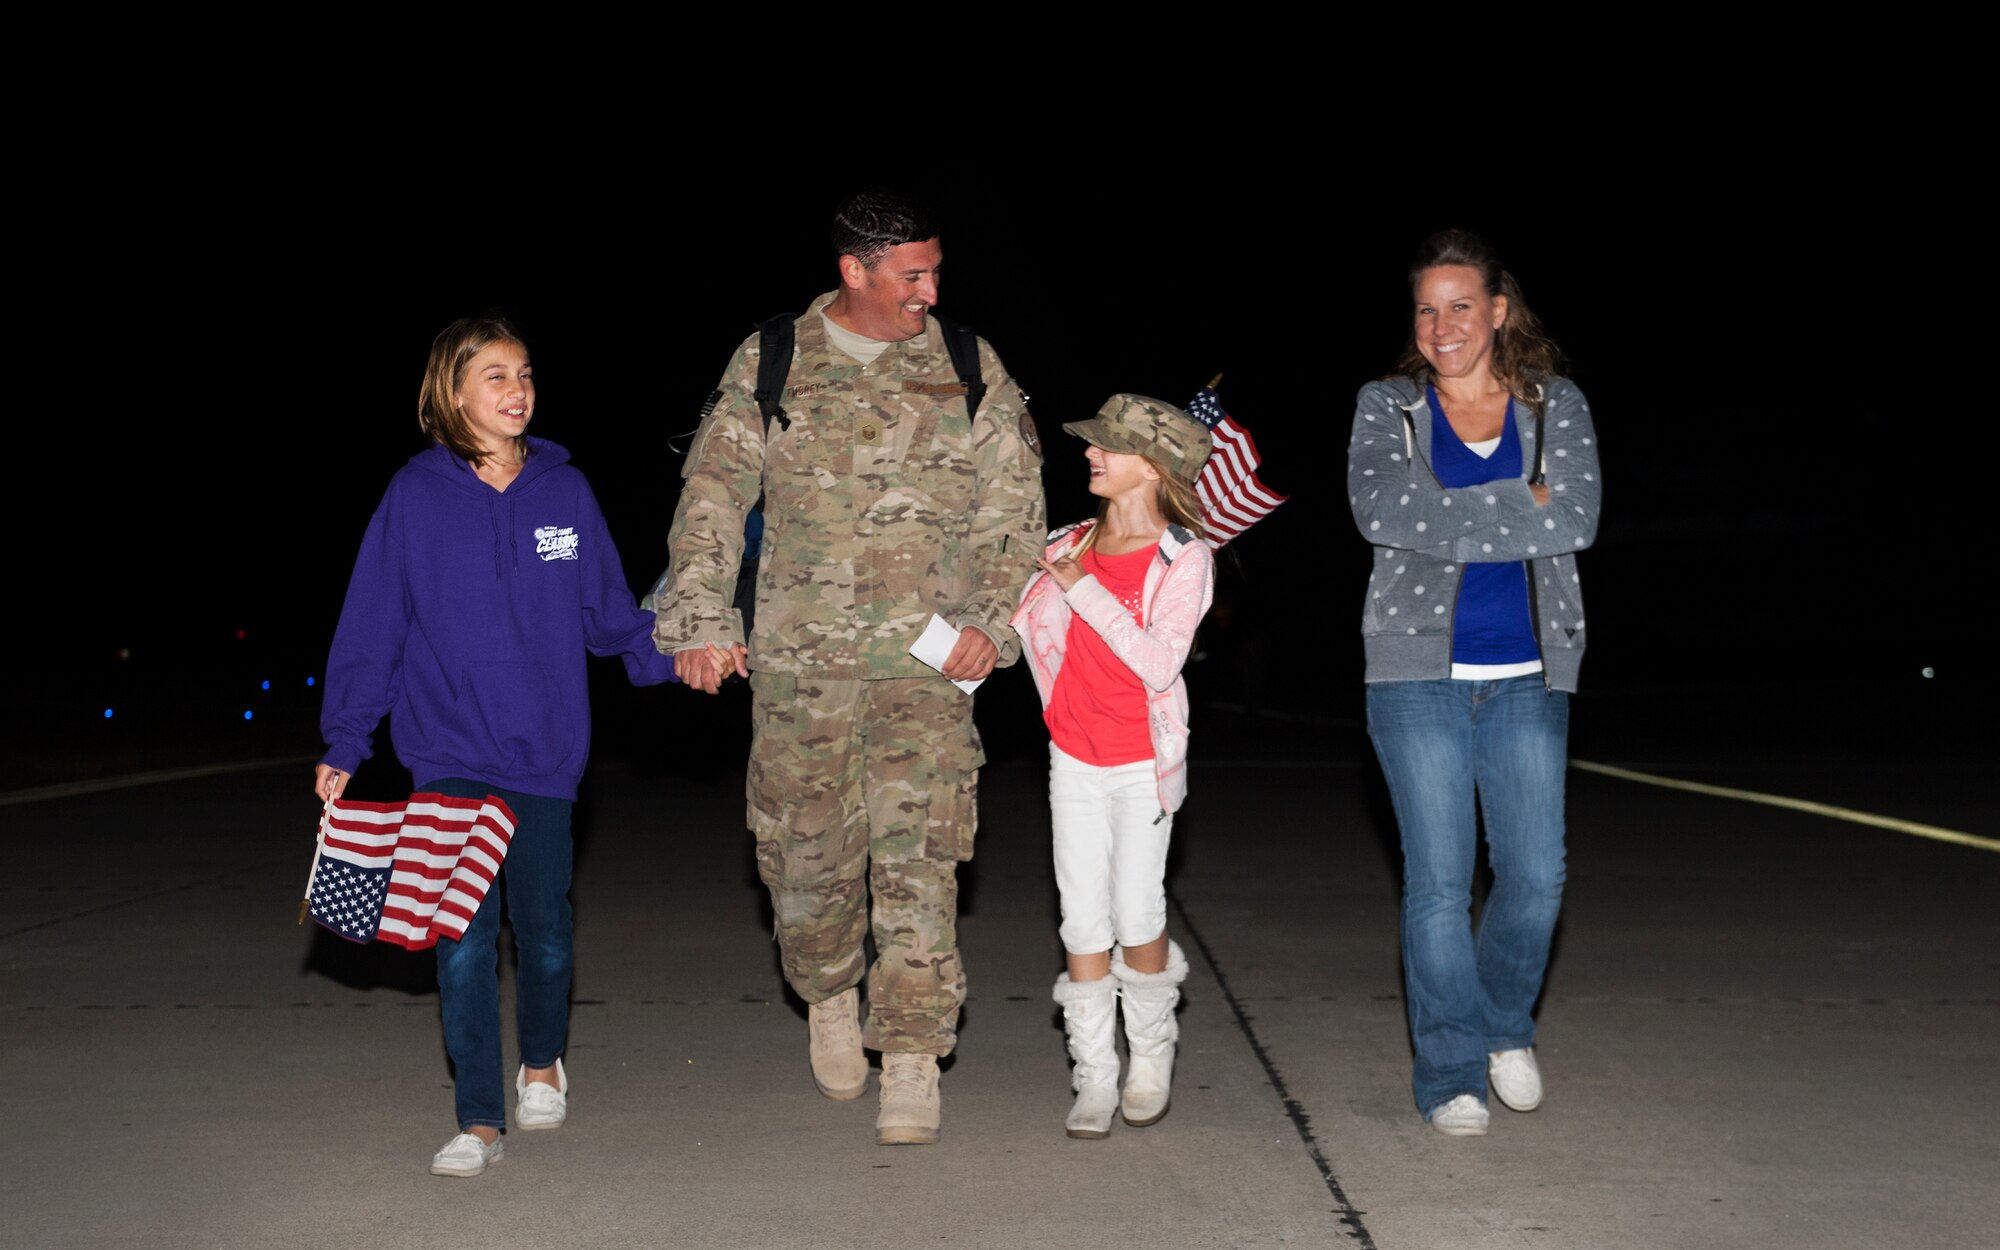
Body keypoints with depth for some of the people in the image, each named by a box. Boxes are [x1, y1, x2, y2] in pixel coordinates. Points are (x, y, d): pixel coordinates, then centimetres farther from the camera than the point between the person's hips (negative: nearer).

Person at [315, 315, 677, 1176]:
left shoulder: (565, 490, 3)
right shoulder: (415, 496, -2)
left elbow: (607, 609, 10)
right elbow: (373, 624, 0)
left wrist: (671, 655, -1)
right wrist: (345, 743, -2)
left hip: (544, 755, 2)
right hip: (448, 756, -1)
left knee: (543, 928, 9)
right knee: (463, 939, -3)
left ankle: (541, 1064, 37)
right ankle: (478, 1121, 9)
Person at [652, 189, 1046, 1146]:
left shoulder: (970, 369, 6)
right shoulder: (771, 361, 5)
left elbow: (1013, 506, 8)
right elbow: (712, 496, 6)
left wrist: (992, 616, -4)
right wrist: (700, 618, -4)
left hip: (927, 656, -1)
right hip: (798, 657, 1)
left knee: (916, 853, -7)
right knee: (805, 849, 8)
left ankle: (911, 1062, 1)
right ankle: (828, 996, 36)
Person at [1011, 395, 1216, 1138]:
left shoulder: (1183, 559, -8)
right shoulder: (1066, 548, 4)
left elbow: (1159, 663, -20)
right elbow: (1011, 619, 14)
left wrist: (1085, 589, -20)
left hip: (1144, 762, -3)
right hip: (1074, 761, 3)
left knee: (1136, 916, -5)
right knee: (1083, 920, 2)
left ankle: (1151, 1056, 21)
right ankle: (1094, 1080, 11)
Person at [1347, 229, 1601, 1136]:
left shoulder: (1555, 405, 8)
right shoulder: (1386, 407, 6)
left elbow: (1577, 520, -8)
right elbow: (1381, 511, -13)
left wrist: (1450, 520, -12)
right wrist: (1519, 508, -12)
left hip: (1527, 677, 2)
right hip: (1419, 673, -1)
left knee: (1535, 874, -1)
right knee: (1439, 880, -2)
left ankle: (1505, 1024, 27)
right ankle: (1450, 1074, 11)